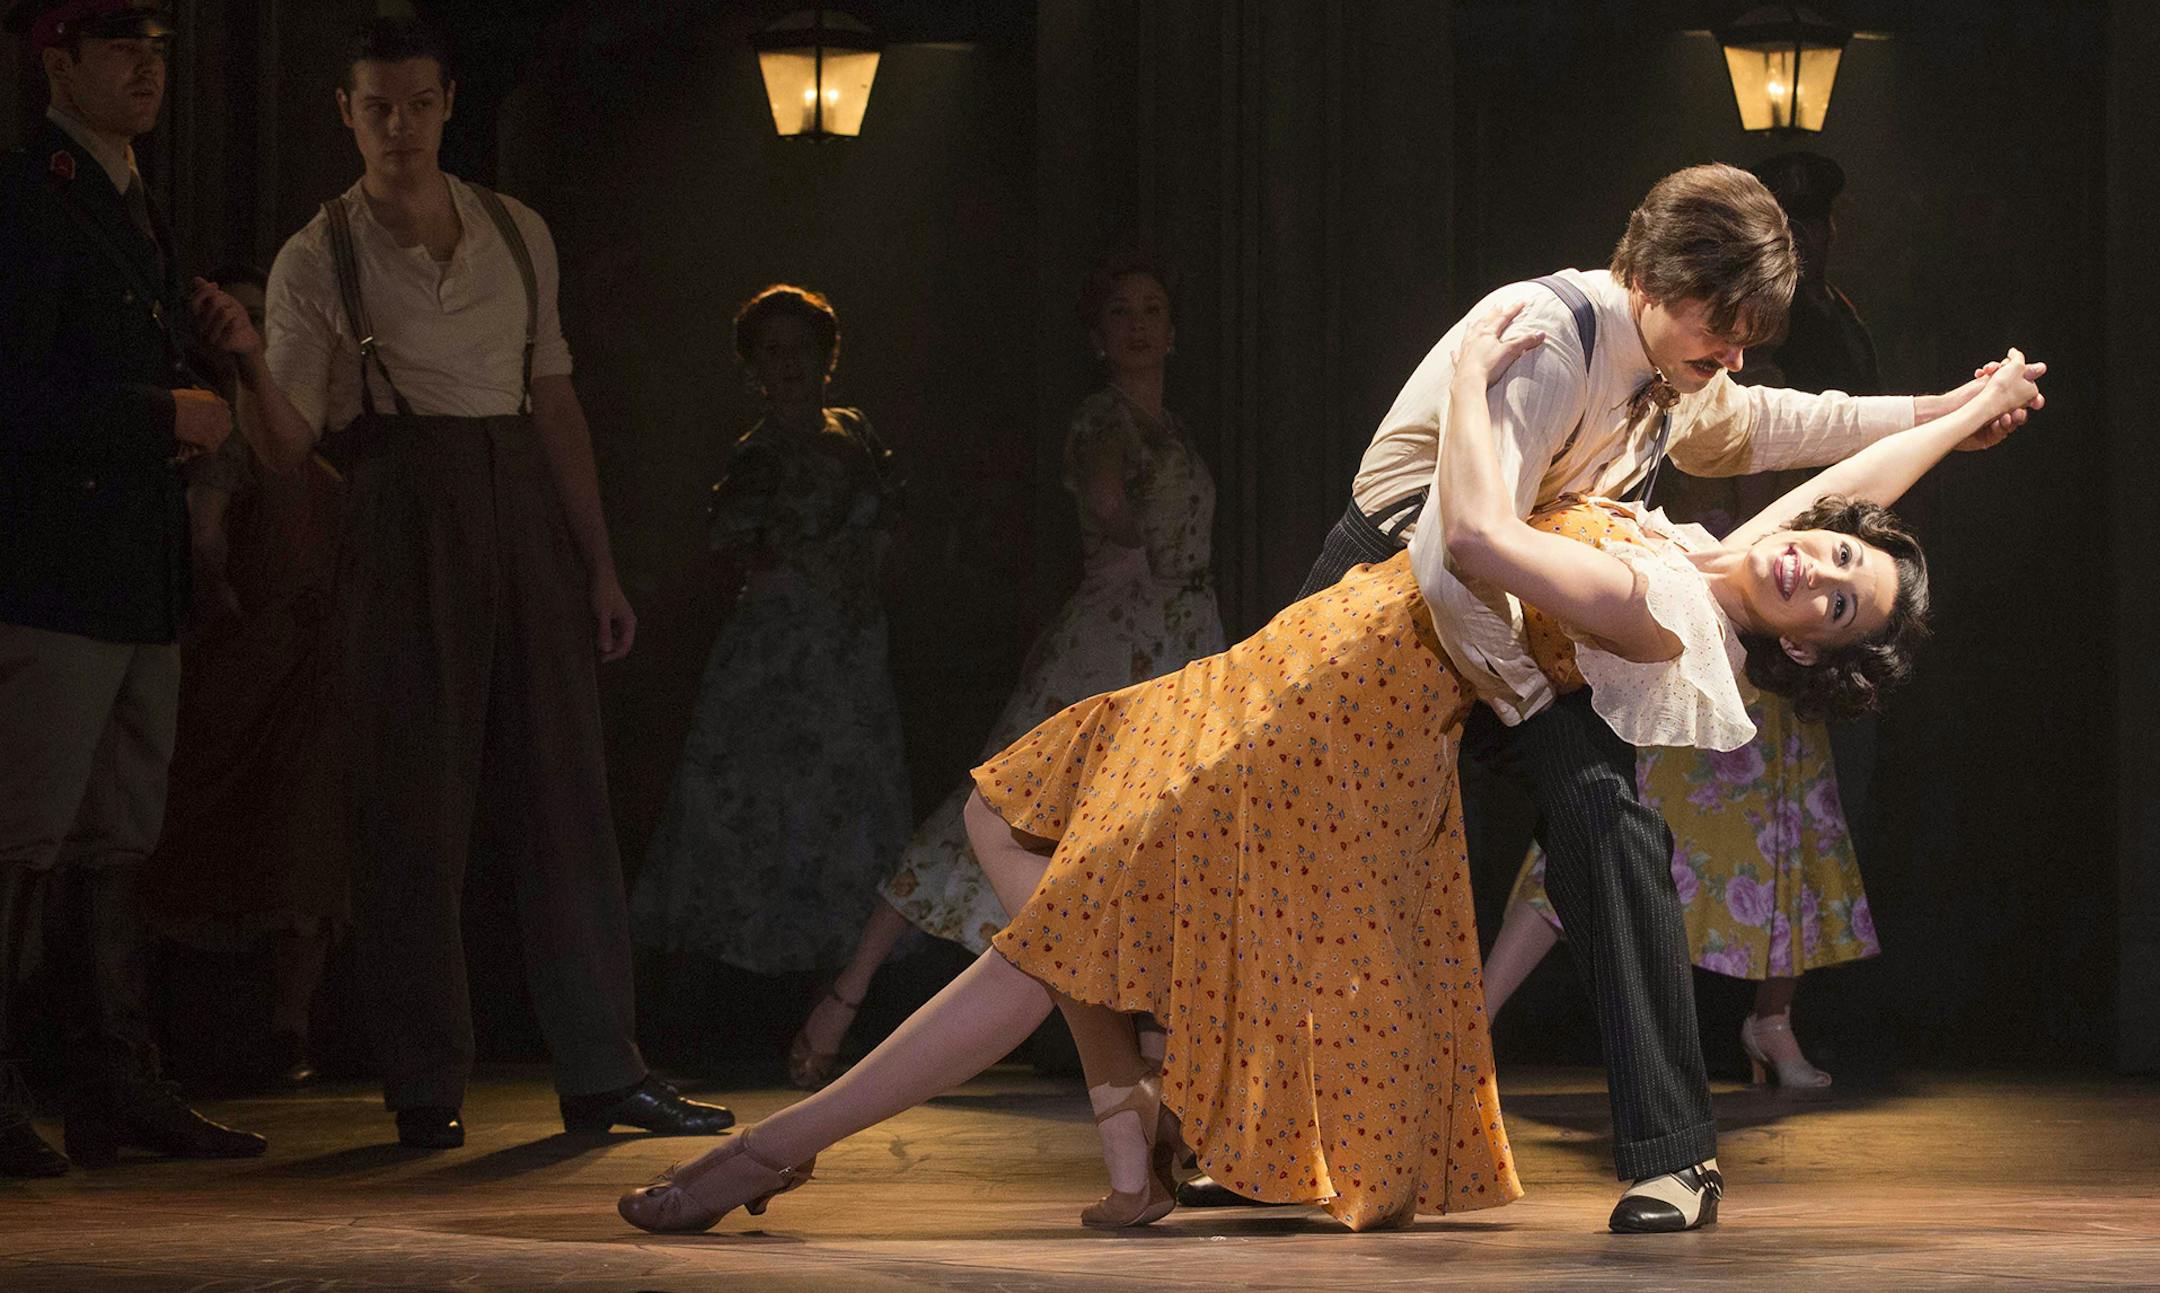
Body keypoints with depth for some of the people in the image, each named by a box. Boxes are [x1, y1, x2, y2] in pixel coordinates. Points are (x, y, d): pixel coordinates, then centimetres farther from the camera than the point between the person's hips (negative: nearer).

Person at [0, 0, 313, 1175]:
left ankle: (115, 1088, 15)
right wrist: (165, 415, -15)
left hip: (137, 588, 10)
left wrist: (220, 351, 8)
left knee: (114, 845, 11)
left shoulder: (130, 206, 19)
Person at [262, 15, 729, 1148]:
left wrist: (599, 564, 12)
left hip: (524, 510, 4)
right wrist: (240, 361, -24)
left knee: (564, 794, 1)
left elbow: (555, 402, 16)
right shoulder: (318, 260, 3)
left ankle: (602, 1071, 5)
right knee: (415, 808, -5)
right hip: (403, 531, -4)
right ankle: (427, 1087, 3)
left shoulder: (518, 234, 14)